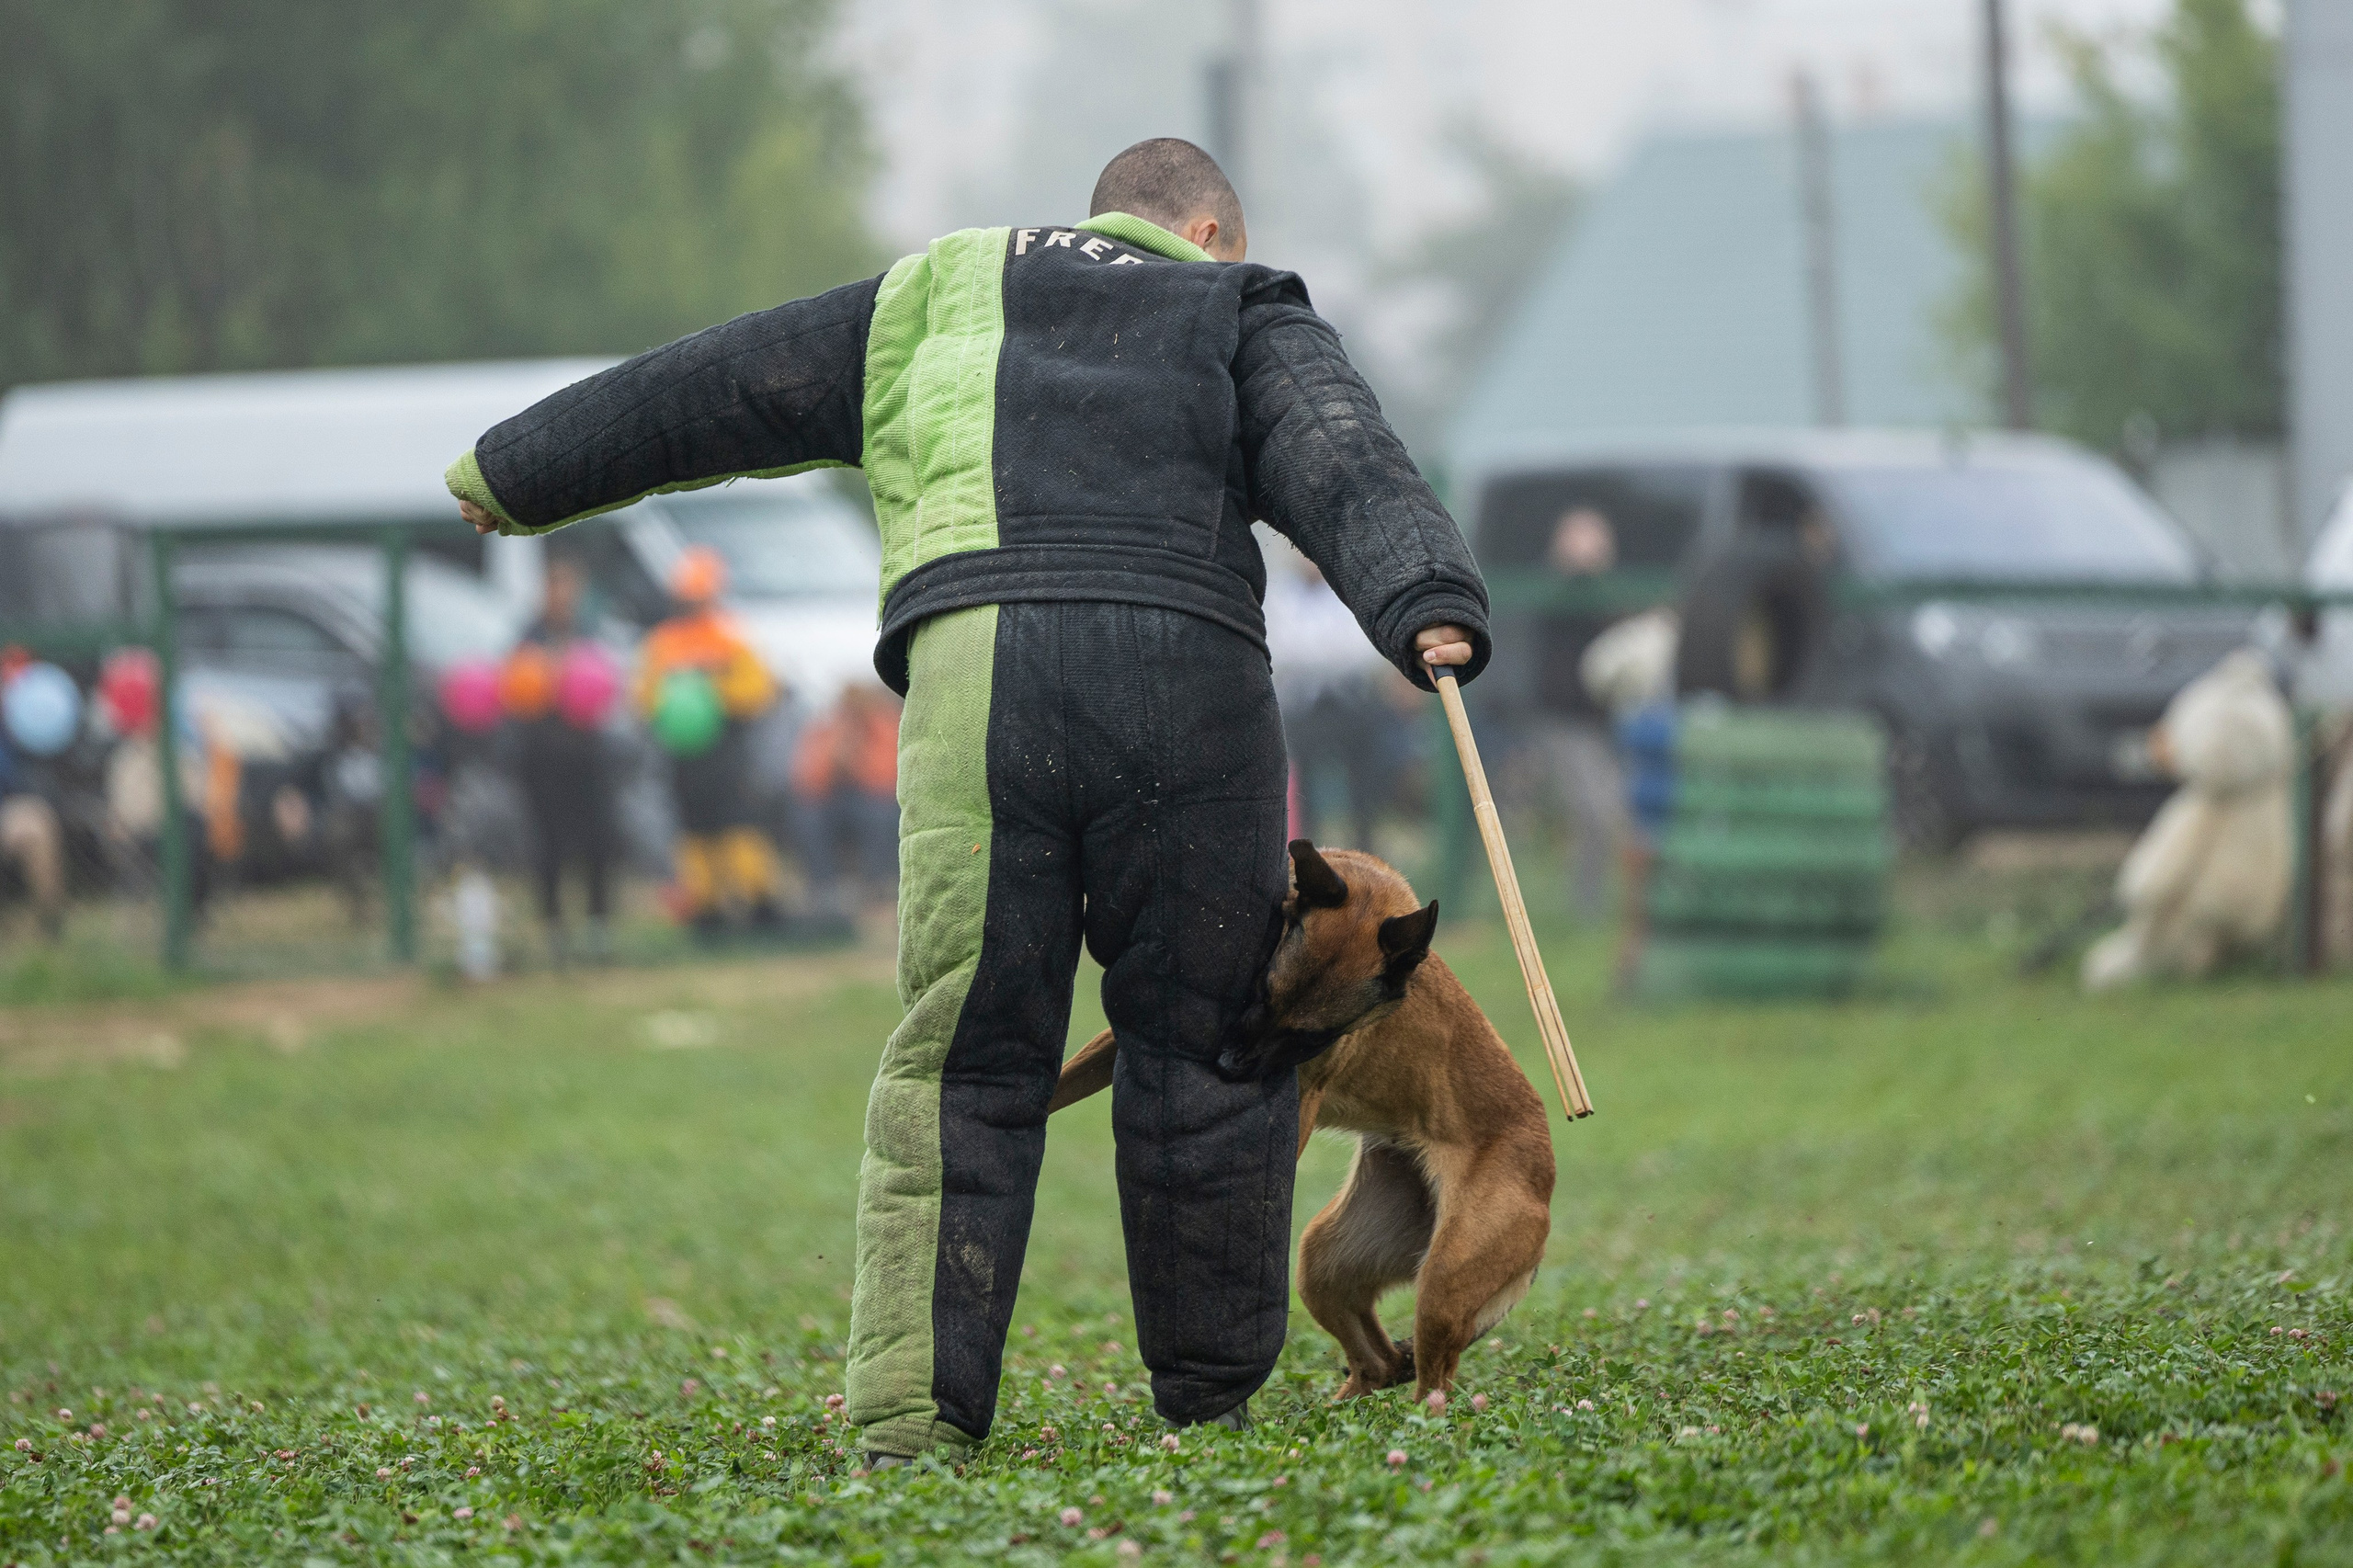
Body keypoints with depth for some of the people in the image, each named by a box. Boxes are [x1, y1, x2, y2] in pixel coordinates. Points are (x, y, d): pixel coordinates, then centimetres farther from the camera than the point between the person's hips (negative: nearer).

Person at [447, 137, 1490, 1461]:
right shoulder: (1243, 317, 25)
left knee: (962, 1064, 2)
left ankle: (912, 1413, -5)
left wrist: (519, 471, 48)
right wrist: (1428, 604, -13)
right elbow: (1344, 461, 4)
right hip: (1190, 675, -1)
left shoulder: (941, 298, 32)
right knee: (1206, 1048, 9)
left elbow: (711, 390, 38)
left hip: (975, 668, 1)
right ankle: (1210, 1400, 13)